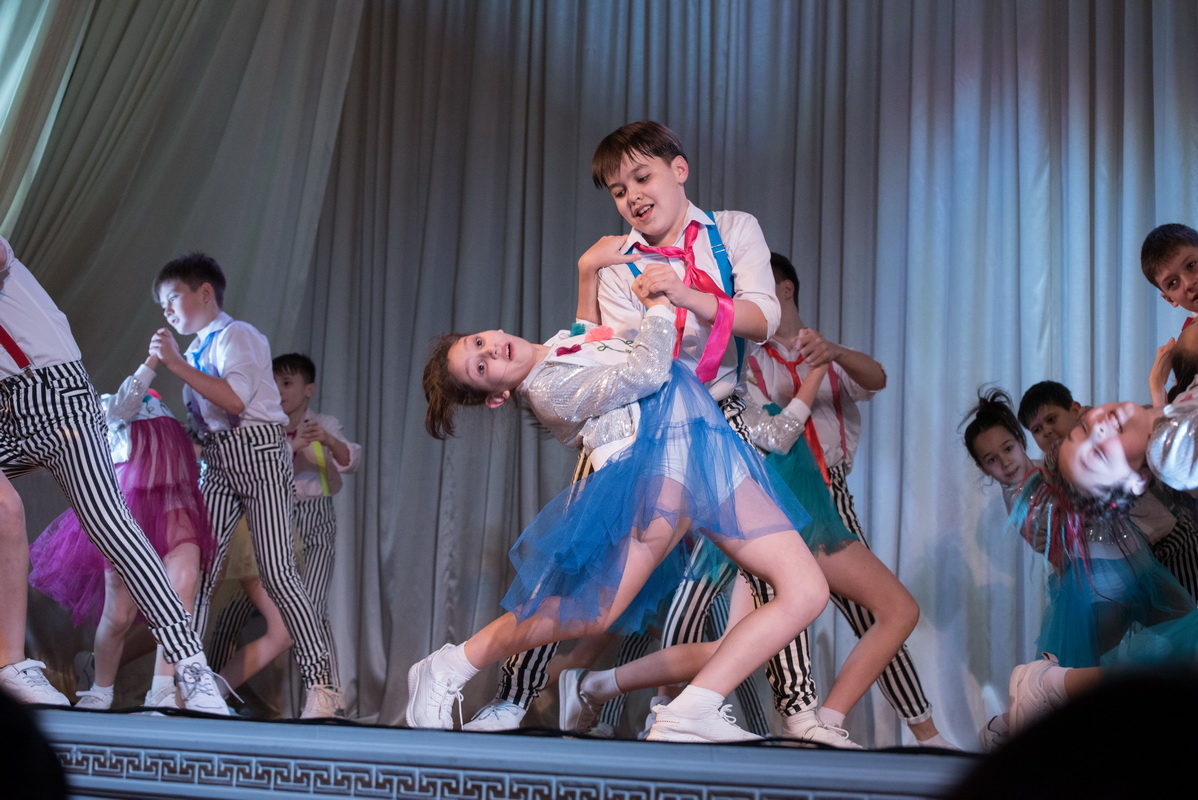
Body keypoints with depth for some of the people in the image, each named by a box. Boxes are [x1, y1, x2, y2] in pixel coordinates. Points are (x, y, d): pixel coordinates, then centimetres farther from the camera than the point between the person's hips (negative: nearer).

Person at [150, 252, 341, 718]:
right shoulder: (194, 353, 20)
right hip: (218, 463, 8)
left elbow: (234, 399, -20)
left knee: (276, 571, -14)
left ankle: (321, 684, -11)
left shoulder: (236, 336, -3)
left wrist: (177, 364, -16)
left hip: (258, 453, -8)